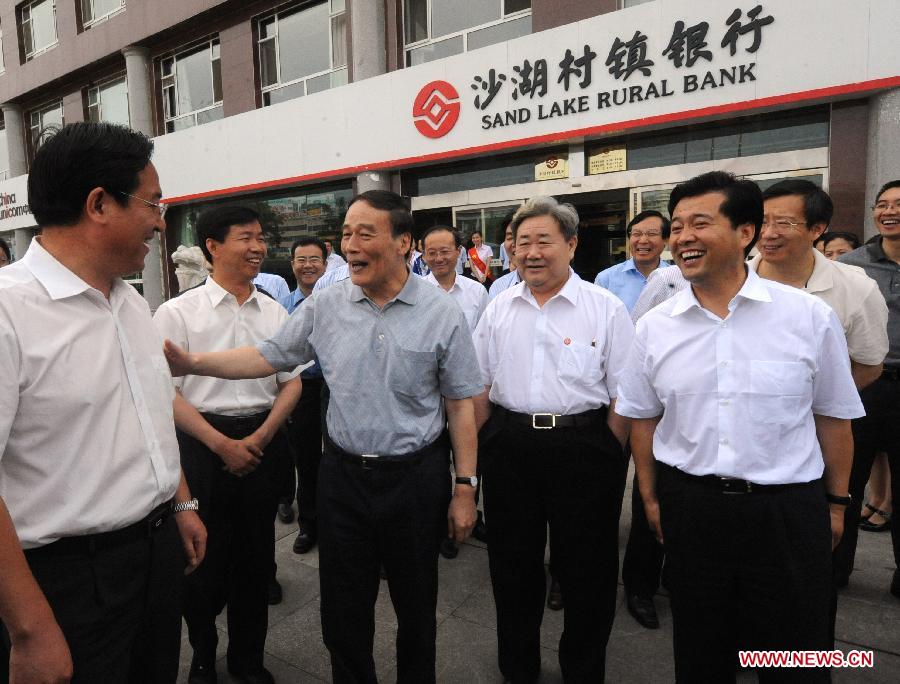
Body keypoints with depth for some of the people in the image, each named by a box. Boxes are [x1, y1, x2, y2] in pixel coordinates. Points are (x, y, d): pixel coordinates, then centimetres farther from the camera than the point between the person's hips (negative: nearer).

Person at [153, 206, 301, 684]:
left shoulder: (275, 312, 5)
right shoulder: (178, 313, -6)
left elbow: (291, 382, 7)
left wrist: (261, 438, -6)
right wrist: (223, 445, -13)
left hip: (263, 443, 3)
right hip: (203, 444, -3)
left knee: (255, 558, 14)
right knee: (204, 560, 9)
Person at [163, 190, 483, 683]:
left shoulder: (442, 313, -9)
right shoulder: (325, 305, -2)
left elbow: (460, 406, -6)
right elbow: (269, 356, 6)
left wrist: (465, 487, -5)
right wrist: (191, 363, -5)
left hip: (416, 476, -2)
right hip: (343, 472, 3)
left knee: (416, 605, 18)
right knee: (342, 608, 17)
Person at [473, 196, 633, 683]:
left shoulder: (606, 309, -5)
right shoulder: (498, 309, 5)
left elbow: (624, 396, -3)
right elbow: (480, 387, 10)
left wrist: (608, 458, -5)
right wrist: (488, 446, 6)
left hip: (583, 448, -3)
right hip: (509, 449, 3)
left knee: (586, 569, 12)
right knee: (512, 564, 17)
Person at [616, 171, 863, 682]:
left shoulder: (811, 317, -7)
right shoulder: (655, 327, -3)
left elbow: (834, 417, 2)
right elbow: (643, 418, 6)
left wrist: (837, 501, 7)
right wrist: (650, 497, 7)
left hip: (789, 510, -1)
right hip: (689, 508, 2)